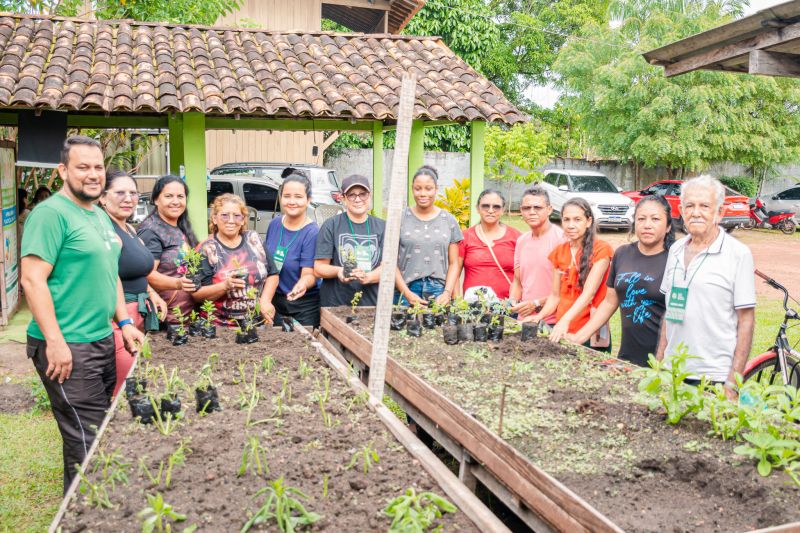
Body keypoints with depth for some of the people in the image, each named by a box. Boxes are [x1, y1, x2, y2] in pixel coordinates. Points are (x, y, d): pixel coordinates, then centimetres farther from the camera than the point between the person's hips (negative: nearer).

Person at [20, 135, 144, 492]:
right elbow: (32, 279, -19)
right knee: (87, 440, -3)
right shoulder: (52, 213, -13)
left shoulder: (100, 216, 14)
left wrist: (124, 322, 14)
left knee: (102, 430, 18)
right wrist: (55, 342, -22)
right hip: (67, 348, -9)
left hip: (102, 341, 9)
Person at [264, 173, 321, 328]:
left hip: (303, 306, -5)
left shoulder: (312, 232, -18)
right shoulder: (274, 224, 0)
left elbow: (309, 274, -20)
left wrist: (303, 284, -41)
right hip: (273, 301, 5)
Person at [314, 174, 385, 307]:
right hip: (335, 304, -2)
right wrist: (338, 271, -22)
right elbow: (319, 268, -2)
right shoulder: (331, 225, 0)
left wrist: (367, 277, -21)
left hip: (372, 305, 2)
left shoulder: (382, 227, 7)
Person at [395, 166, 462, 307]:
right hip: (405, 292, -1)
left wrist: (447, 293, -6)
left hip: (439, 294, 1)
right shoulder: (400, 219, 3)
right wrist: (407, 293, -9)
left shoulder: (449, 221, 9)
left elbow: (453, 263, 8)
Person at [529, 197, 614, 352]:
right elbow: (556, 295, 10)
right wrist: (539, 316, -8)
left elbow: (588, 293, -18)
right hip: (562, 332, 5)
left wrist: (565, 320, -31)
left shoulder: (600, 249, -8)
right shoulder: (559, 252, 9)